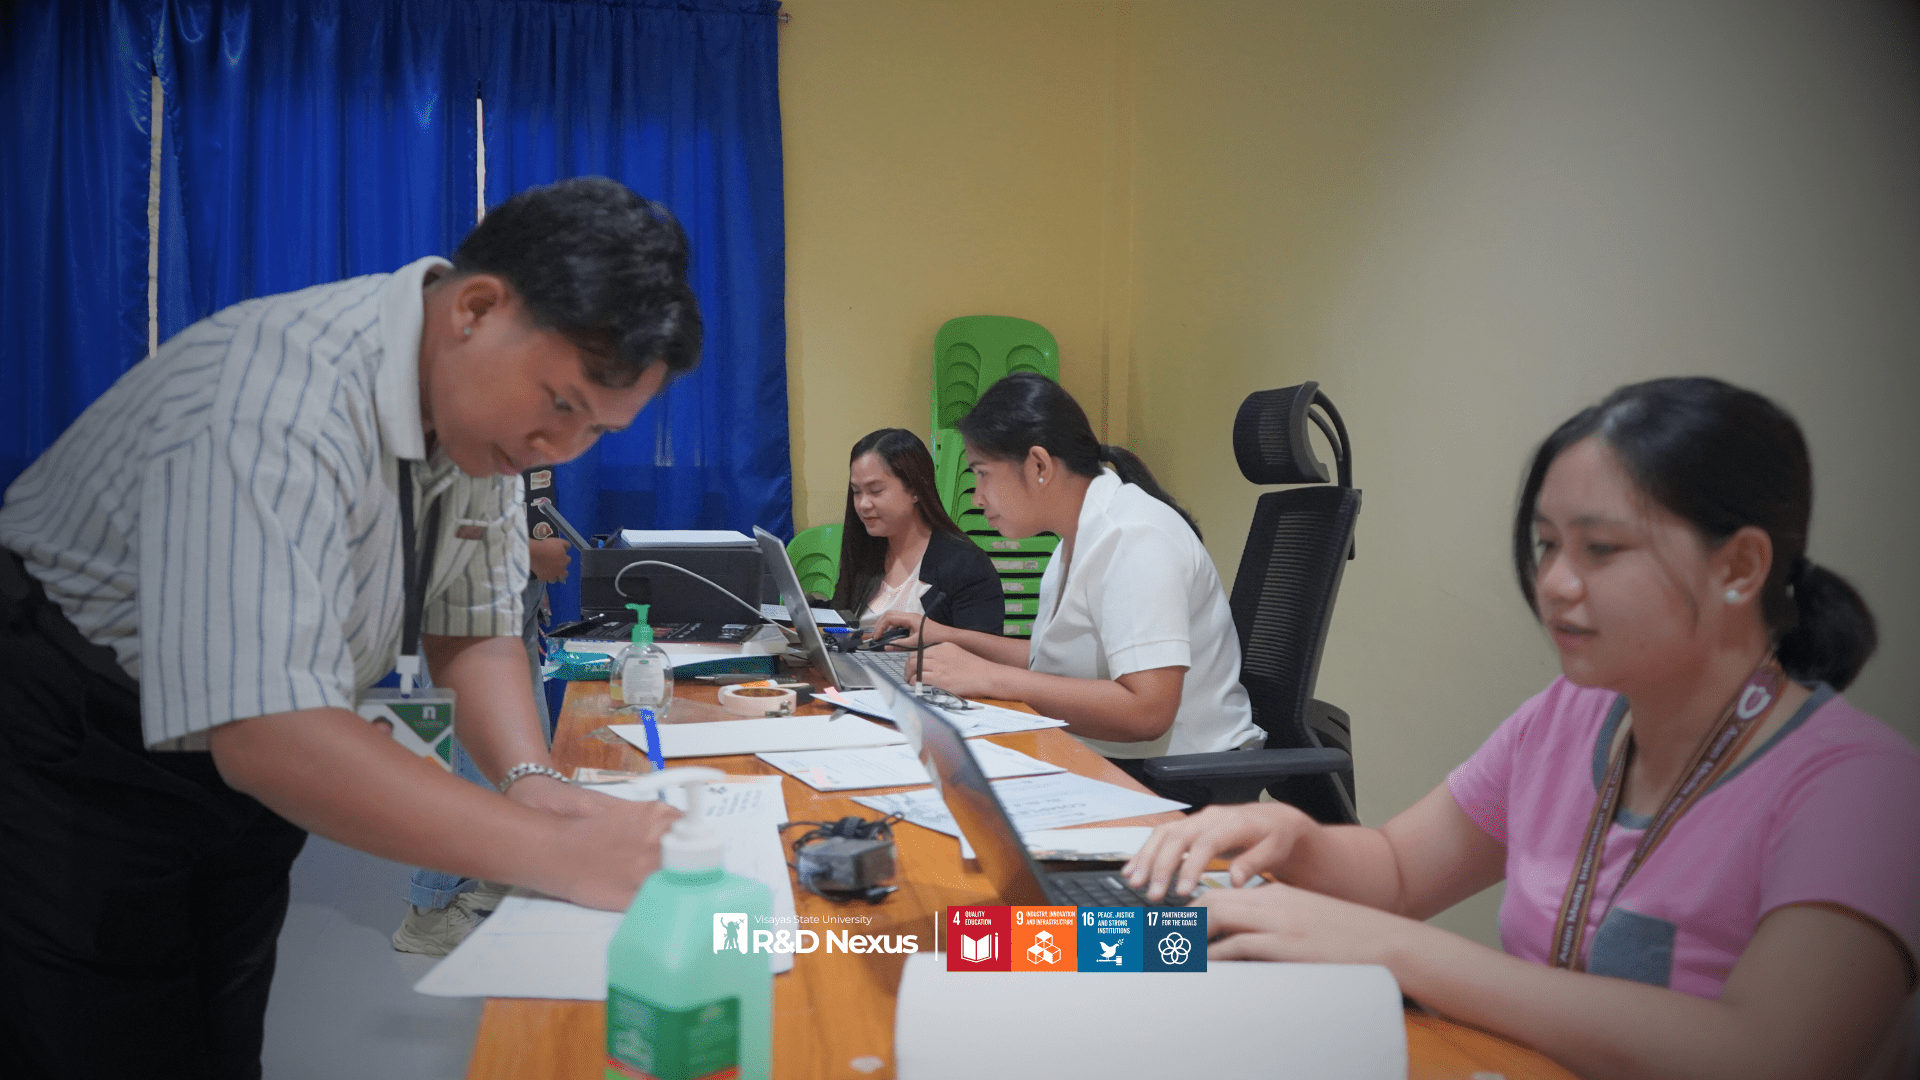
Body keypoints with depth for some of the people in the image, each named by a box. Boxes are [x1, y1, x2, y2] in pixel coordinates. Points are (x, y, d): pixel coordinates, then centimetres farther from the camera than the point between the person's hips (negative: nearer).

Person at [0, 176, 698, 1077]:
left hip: (232, 770, 7)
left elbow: (472, 625, -2)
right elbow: (264, 734, -42)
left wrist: (533, 781, -20)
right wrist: (555, 853, -42)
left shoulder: (487, 400, -9)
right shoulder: (280, 402, -35)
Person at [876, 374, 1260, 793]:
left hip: (1172, 782, -9)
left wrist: (988, 677, -24)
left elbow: (1146, 711, -29)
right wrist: (951, 638, 13)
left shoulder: (1136, 539, -19)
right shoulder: (1084, 536, 13)